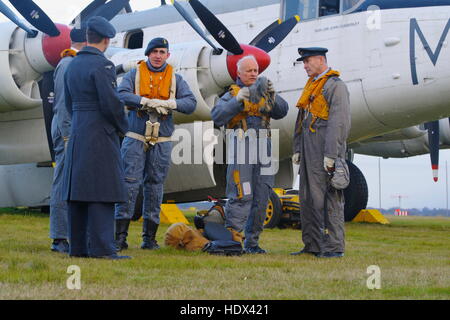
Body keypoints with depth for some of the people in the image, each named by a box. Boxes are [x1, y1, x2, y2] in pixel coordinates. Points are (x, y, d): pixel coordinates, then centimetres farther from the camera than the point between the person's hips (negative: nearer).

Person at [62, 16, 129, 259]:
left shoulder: (73, 65, 13)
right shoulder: (102, 65, -12)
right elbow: (111, 102, -17)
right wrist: (122, 127, -2)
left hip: (77, 135, 8)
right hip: (100, 136, -8)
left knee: (77, 192, 9)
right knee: (102, 193, -8)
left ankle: (77, 246, 13)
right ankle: (101, 247, -10)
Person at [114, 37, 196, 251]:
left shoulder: (175, 78, 10)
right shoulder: (135, 74, 6)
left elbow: (191, 103, -1)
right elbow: (122, 94, -11)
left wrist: (167, 103, -15)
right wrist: (148, 102, -18)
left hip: (161, 142, 2)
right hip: (135, 139, -2)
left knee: (155, 186, 5)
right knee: (129, 183, -7)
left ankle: (149, 237, 10)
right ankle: (120, 235, -7)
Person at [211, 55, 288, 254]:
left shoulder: (264, 94, 19)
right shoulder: (232, 95, 6)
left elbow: (281, 111, 3)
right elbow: (217, 116, -10)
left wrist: (272, 95, -14)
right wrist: (238, 100, -20)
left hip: (262, 150, 5)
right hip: (240, 150, -5)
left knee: (261, 199, 4)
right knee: (241, 196, -14)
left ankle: (252, 243, 11)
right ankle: (230, 239, -10)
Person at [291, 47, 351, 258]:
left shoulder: (336, 86, -7)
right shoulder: (311, 86, 20)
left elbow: (339, 122, -16)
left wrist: (331, 154, -21)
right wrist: (297, 149, 17)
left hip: (325, 151, -9)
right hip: (309, 152, 9)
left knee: (329, 199, -9)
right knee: (308, 198, 10)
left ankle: (334, 247, -7)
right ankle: (313, 245, 15)